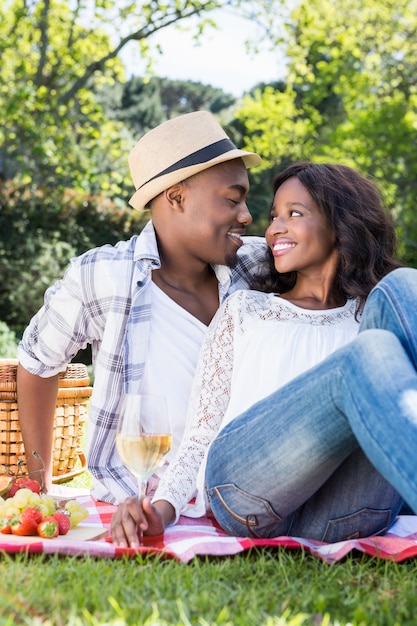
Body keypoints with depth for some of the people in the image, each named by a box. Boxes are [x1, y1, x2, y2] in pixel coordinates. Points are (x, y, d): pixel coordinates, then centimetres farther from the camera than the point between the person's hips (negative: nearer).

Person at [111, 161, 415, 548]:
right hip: (243, 483, -1)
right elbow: (202, 430, 17)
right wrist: (162, 506, 0)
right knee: (369, 356, -29)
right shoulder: (244, 310, 26)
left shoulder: (374, 317, 27)